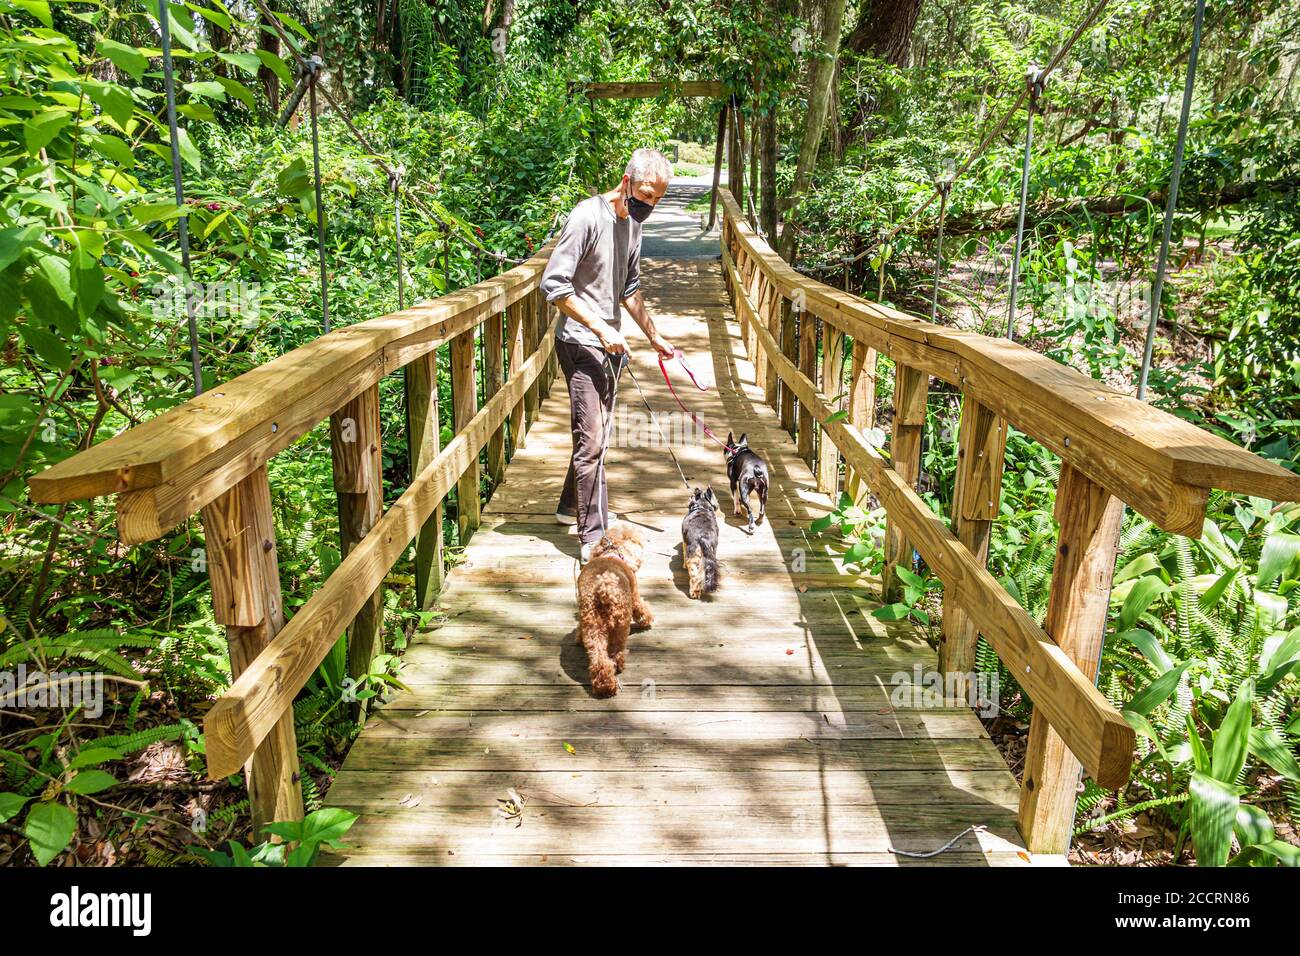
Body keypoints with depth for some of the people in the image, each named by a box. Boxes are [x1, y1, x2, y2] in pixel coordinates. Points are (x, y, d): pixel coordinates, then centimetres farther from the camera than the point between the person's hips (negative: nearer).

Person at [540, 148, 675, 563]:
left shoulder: (632, 223, 11)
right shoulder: (587, 217, -16)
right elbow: (554, 285, -20)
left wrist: (653, 335, 21)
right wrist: (601, 329, -22)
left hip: (610, 343, 9)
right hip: (581, 343, -9)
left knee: (599, 431, 16)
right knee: (592, 438, -11)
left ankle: (571, 506, 34)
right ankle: (593, 536, -5)